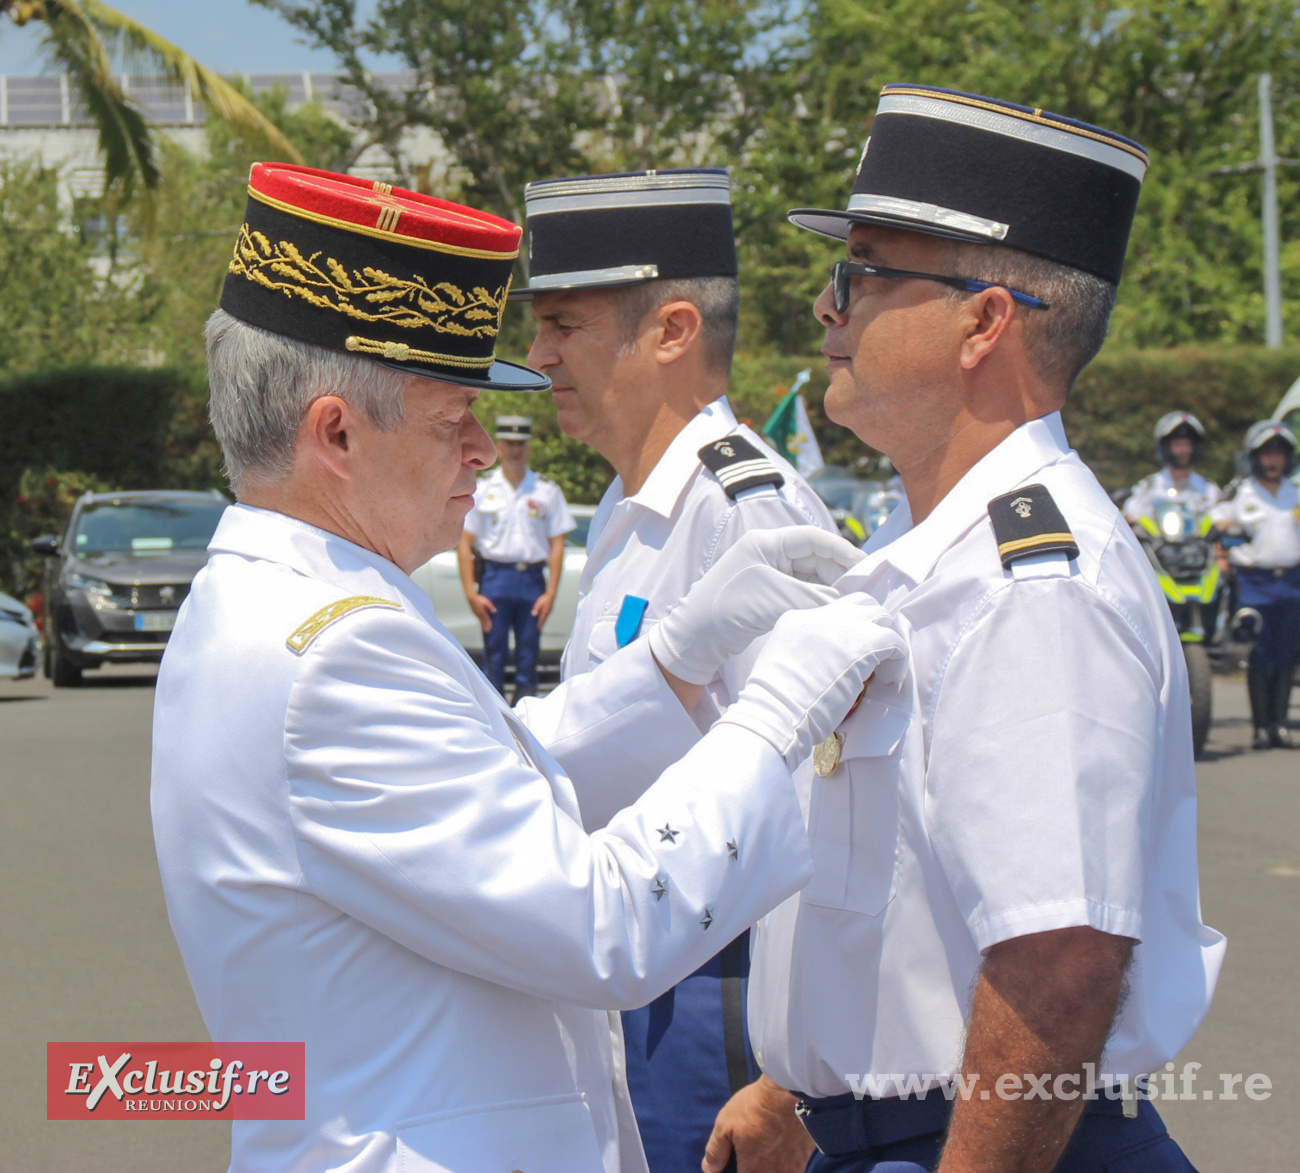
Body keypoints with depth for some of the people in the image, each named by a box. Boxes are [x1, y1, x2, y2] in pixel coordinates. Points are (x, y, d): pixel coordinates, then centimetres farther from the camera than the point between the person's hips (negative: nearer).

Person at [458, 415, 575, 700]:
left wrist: (551, 592, -3)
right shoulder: (481, 490, 6)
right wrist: (471, 593, -5)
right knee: (494, 658, -1)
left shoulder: (548, 491, 8)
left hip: (533, 580, 1)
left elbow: (557, 545, 6)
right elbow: (464, 543, 3)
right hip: (495, 578, -1)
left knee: (528, 662, 3)